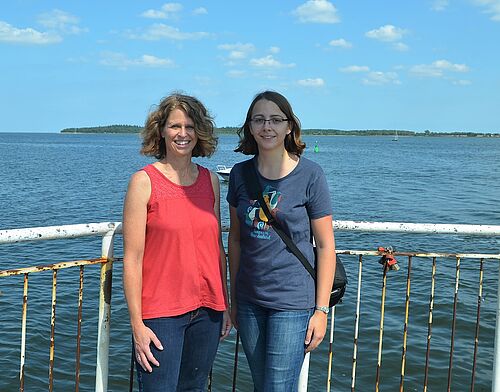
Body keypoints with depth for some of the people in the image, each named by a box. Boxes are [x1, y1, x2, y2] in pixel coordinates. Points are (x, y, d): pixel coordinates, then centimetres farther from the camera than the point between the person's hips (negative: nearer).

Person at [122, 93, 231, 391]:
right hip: (160, 313, -4)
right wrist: (137, 324, -11)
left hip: (207, 310, 5)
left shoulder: (211, 180, 6)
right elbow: (132, 258, -10)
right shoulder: (144, 181, -8)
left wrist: (225, 304, 10)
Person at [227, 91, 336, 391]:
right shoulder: (241, 174, 2)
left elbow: (325, 245, -7)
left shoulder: (309, 174, -9)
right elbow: (235, 239, 9)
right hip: (249, 300, 4)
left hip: (293, 301, -4)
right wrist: (233, 298, 11)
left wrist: (322, 310, -8)